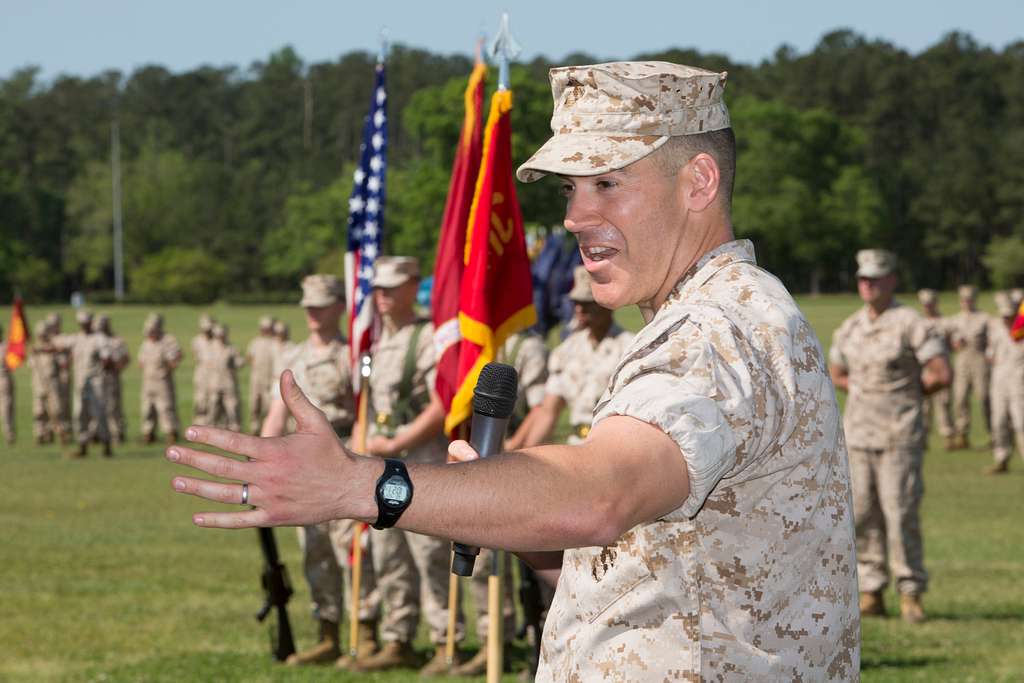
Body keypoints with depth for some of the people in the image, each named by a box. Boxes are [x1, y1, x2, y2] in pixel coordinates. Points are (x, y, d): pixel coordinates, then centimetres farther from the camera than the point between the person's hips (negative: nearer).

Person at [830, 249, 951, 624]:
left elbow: (941, 375, -12)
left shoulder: (912, 324, -8)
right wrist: (865, 391, 10)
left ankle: (910, 592, 0)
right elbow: (837, 376, 26)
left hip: (900, 435, -6)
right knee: (862, 515, 4)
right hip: (857, 433, 6)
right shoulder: (848, 329, 11)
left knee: (901, 513, -8)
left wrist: (907, 393, 1)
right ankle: (871, 592, 11)